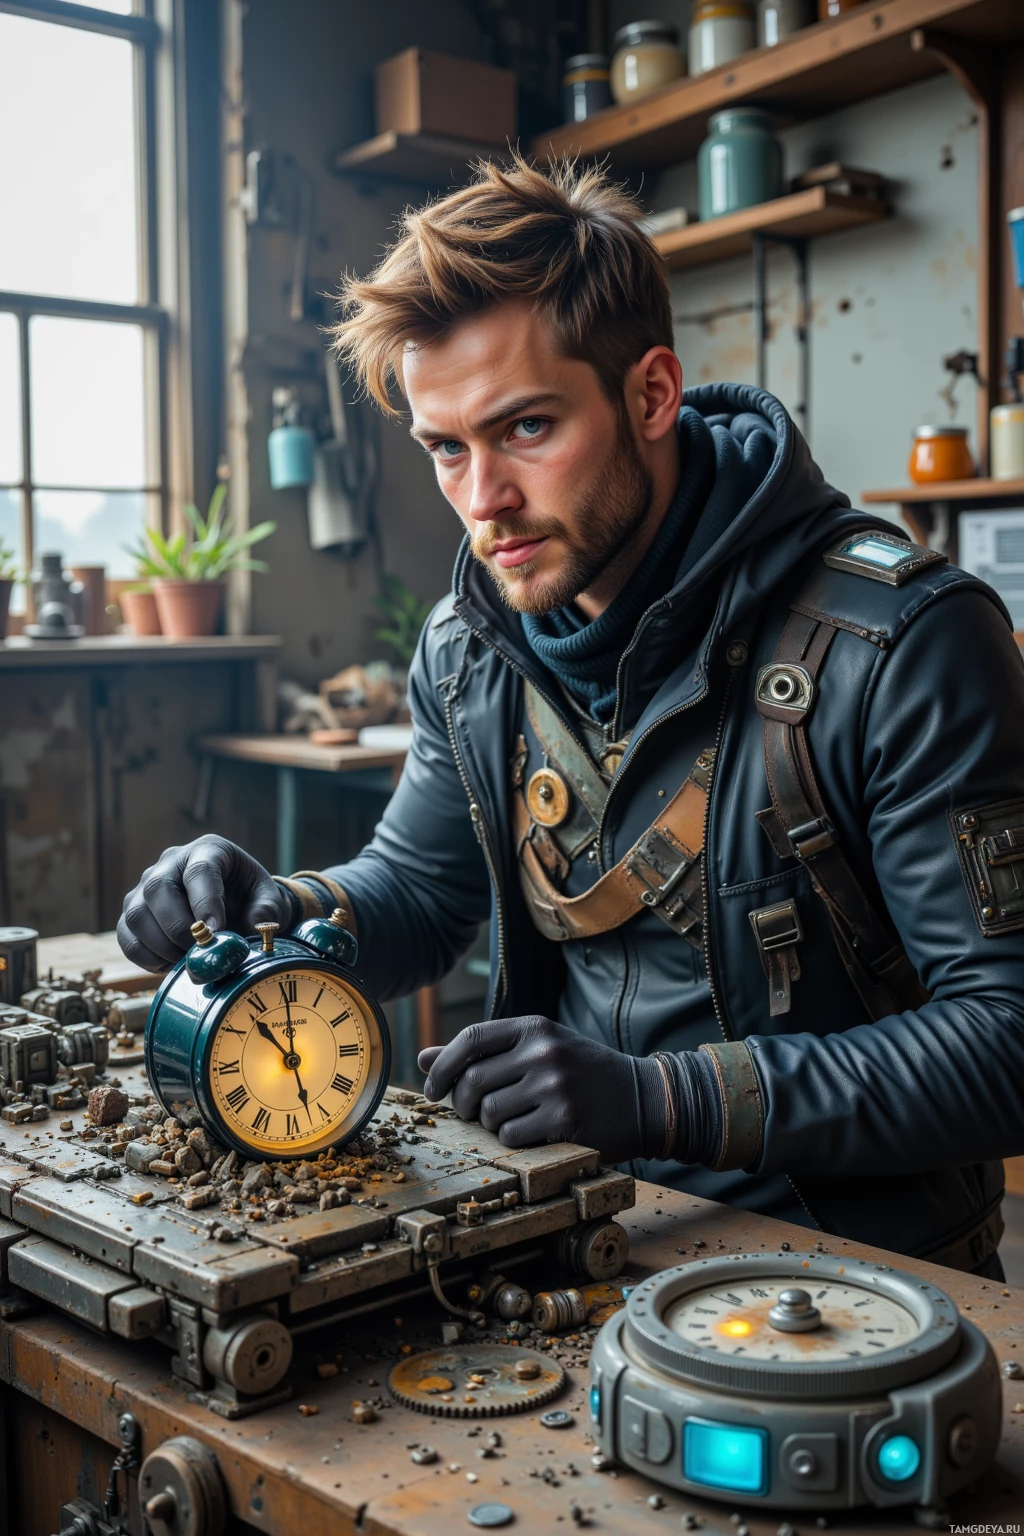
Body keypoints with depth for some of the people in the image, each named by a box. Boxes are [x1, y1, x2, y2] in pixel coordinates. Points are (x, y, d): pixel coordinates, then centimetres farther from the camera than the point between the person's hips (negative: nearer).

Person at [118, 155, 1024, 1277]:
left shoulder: (901, 642, -18)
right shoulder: (469, 647, 3)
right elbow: (419, 892, 17)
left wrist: (661, 1099, -27)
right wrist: (279, 913, -7)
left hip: (853, 1260, -5)